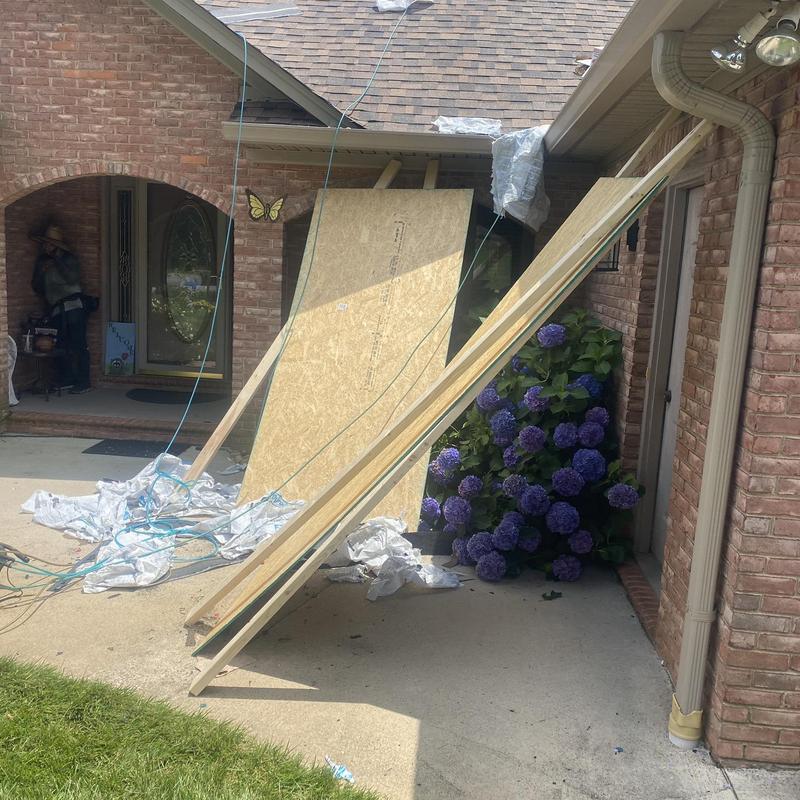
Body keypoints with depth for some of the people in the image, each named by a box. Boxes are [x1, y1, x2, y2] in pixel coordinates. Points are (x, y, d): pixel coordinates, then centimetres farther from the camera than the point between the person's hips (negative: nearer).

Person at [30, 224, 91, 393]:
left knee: (78, 344, -9)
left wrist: (57, 260, -12)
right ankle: (68, 379, 14)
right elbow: (37, 286, 22)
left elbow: (72, 278, -16)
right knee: (61, 345, 5)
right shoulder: (42, 261, 19)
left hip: (73, 305, -7)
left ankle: (83, 382, -8)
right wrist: (41, 272, 5)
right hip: (56, 309, 7)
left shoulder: (68, 259, 2)